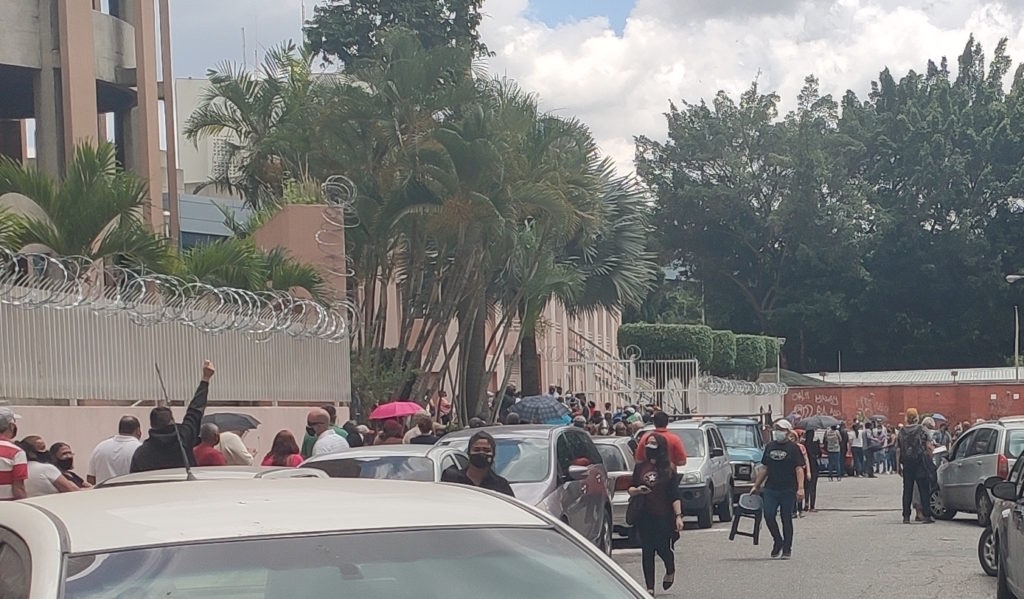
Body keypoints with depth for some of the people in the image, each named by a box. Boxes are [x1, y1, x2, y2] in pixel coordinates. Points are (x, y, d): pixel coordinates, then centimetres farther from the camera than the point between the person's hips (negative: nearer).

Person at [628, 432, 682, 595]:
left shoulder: (668, 469, -1)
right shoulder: (640, 466, 6)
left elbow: (675, 495, -2)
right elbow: (630, 489, 11)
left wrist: (678, 516, -10)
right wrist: (637, 490, -12)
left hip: (663, 516, -2)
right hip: (644, 515, 2)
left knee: (662, 548, -2)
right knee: (647, 550, 1)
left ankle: (670, 571, 32)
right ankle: (650, 587, 6)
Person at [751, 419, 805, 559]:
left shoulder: (793, 448, -1)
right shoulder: (769, 447, 13)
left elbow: (799, 469, -7)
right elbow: (765, 468, 20)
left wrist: (800, 488, -17)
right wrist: (756, 486, 17)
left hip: (788, 490, -4)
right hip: (770, 489, 4)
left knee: (786, 519, 1)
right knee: (768, 515, -6)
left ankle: (787, 549, 11)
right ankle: (777, 541, 16)